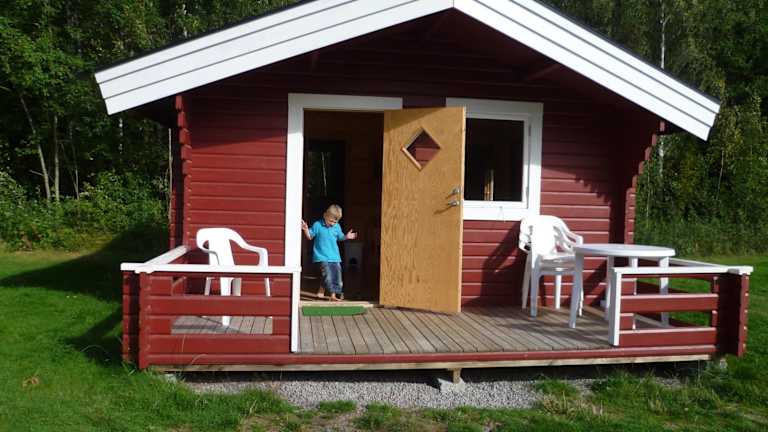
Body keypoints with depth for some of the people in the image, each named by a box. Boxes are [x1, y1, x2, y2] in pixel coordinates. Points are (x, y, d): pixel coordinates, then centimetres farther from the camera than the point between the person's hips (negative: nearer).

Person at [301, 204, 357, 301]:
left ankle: (336, 294, 11)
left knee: (337, 273, 2)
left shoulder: (337, 227, 7)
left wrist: (346, 237, 4)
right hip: (322, 256, -5)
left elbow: (340, 237, 22)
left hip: (335, 256, 5)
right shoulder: (317, 225, -5)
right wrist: (306, 230, -16)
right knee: (327, 274, -18)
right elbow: (310, 237, 2)